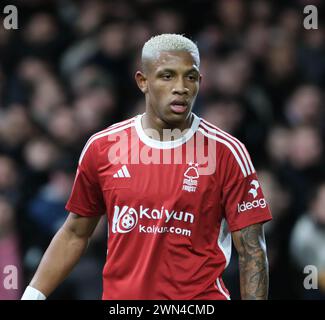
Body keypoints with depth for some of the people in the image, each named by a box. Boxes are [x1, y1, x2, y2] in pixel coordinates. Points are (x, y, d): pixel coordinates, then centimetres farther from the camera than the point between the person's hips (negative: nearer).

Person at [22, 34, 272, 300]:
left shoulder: (227, 153, -6)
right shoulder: (101, 147, 2)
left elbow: (252, 252, -6)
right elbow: (75, 235, 11)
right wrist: (32, 295, 3)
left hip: (201, 296, -2)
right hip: (119, 295, 2)